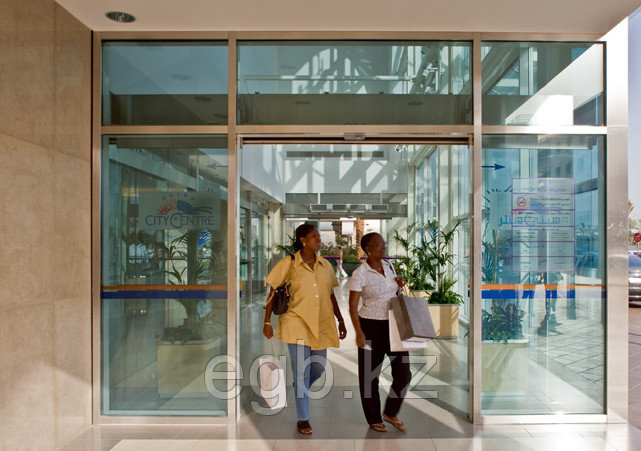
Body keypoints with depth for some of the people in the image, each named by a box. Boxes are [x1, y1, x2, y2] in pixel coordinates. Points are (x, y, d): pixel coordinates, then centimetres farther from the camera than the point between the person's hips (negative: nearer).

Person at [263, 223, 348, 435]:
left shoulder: (325, 265, 8)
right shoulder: (288, 263, -5)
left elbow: (331, 296, 15)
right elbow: (273, 293, -2)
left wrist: (340, 320, 14)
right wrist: (267, 322, -5)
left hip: (321, 324, 5)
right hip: (297, 322, -5)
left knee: (319, 367, 11)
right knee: (302, 369, -2)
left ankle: (299, 389, 43)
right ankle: (303, 419, 12)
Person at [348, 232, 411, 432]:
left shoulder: (388, 266, 6)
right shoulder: (360, 273, -12)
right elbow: (352, 305, -12)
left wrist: (400, 284, -1)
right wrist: (359, 333, -19)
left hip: (393, 324, 5)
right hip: (371, 326, -5)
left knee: (403, 370, 3)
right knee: (370, 374, 7)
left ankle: (390, 412, 24)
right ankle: (374, 418, 26)